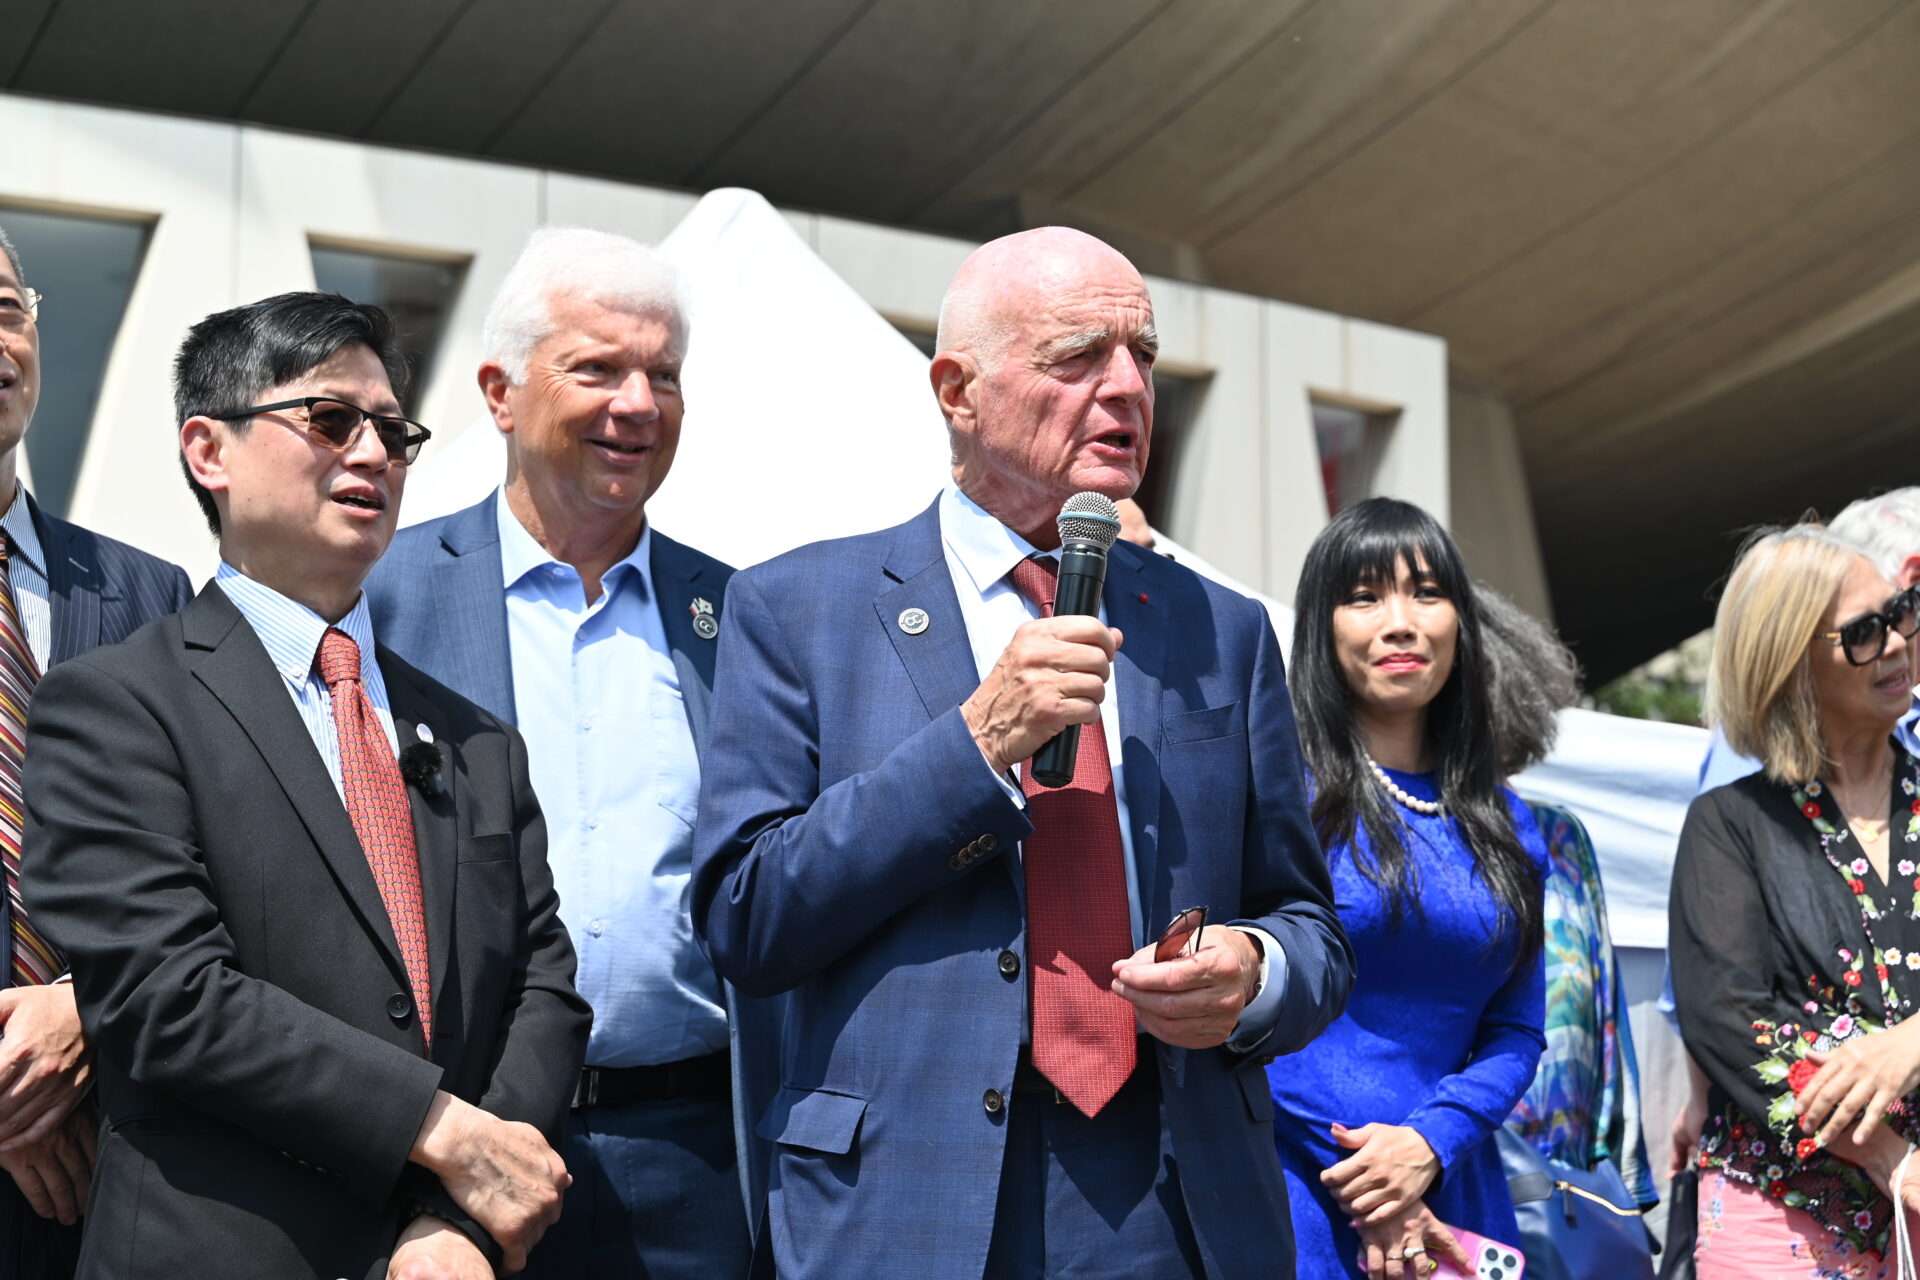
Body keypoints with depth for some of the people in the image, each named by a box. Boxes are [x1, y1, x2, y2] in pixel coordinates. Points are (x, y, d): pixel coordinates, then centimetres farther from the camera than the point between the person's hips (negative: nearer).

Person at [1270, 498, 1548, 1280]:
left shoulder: (1504, 827, 11)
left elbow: (1515, 1033, 8)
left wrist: (1429, 1144, -10)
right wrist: (1360, 1179, -13)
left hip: (1450, 1195, 5)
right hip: (1295, 1193, -4)